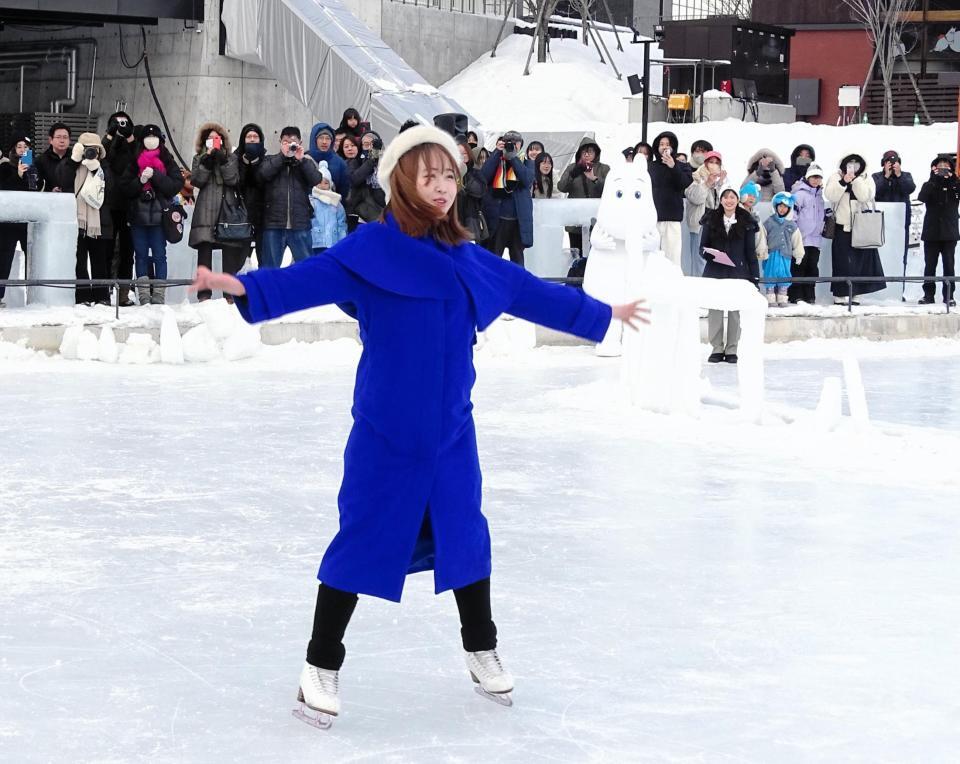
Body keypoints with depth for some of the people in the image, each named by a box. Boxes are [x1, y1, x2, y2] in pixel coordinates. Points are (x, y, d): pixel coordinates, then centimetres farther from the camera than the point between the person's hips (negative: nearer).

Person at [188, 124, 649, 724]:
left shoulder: (468, 260, 8)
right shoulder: (373, 249, -9)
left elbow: (532, 292, 21)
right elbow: (310, 279, -22)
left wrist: (602, 314, 30)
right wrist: (245, 286, -40)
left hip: (452, 430, 5)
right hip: (386, 432, -5)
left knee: (465, 535, 13)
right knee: (363, 540, -2)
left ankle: (482, 650, 32)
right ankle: (322, 664, 11)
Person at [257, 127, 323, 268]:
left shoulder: (306, 162, 12)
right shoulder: (271, 160, 10)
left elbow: (316, 179, -5)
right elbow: (263, 173, -10)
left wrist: (301, 159, -11)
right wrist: (282, 155, -10)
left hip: (300, 225, 0)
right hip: (274, 224, 0)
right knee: (269, 266, 4)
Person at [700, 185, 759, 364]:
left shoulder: (746, 222, 6)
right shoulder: (711, 220, 8)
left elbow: (751, 251, 7)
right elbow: (703, 245, 9)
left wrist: (754, 275, 2)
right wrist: (706, 253, -15)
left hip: (737, 272, -1)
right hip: (714, 271, 1)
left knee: (735, 311, 1)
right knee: (714, 310, -2)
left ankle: (731, 350, 8)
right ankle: (717, 349, 6)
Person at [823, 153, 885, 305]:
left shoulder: (866, 178, 6)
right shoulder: (836, 177, 4)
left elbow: (866, 196, -11)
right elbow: (830, 195, -12)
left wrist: (855, 180, -17)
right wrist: (843, 181, -21)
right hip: (842, 227, -2)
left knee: (860, 260, 2)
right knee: (842, 262, -4)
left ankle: (853, 294, 9)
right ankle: (839, 294, 0)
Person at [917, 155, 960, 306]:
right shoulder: (930, 185, 5)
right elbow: (922, 197, -14)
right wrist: (934, 179, -21)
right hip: (931, 232, 0)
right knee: (930, 265, 3)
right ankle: (928, 294, 9)